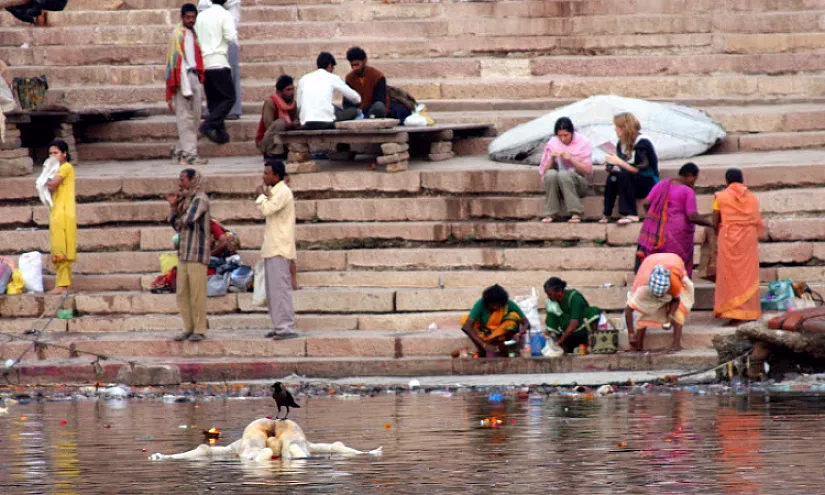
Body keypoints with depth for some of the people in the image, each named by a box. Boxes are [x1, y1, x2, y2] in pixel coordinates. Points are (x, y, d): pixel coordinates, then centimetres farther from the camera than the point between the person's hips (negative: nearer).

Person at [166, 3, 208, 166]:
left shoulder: (192, 35, 18)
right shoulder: (178, 35, -7)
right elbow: (177, 61, -13)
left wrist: (199, 82, 17)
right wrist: (185, 87, -19)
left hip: (194, 78, 8)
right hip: (183, 78, -8)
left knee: (195, 118, 9)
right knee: (186, 117, -7)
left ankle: (179, 151, 16)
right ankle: (189, 154, -8)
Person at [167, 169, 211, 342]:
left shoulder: (200, 199, -9)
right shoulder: (185, 200, 16)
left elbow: (188, 220, -21)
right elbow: (176, 225, 15)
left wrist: (181, 218, 1)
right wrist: (173, 206, 3)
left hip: (197, 254, -8)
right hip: (184, 254, 8)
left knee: (197, 294, -6)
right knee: (182, 294, 7)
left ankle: (199, 330, -2)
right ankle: (188, 329, 13)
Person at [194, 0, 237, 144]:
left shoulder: (201, 15, 12)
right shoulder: (224, 14, -5)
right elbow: (231, 38, -11)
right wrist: (235, 34, 8)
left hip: (203, 63, 6)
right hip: (219, 62, -6)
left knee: (213, 100, 10)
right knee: (229, 98, -2)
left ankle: (220, 133, 5)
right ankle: (208, 125, -18)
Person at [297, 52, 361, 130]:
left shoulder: (303, 79, 17)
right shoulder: (332, 78, 9)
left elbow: (299, 106, 16)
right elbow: (355, 97, 16)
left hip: (306, 124, 4)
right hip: (325, 122, -4)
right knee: (354, 111, 14)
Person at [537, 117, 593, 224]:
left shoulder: (583, 142, -1)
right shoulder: (552, 143, 5)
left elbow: (587, 170, -6)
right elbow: (545, 170, 5)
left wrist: (571, 160, -20)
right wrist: (552, 158, -14)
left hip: (579, 184, -2)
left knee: (563, 174, -35)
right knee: (551, 174, -31)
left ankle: (575, 214, -33)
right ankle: (550, 214, -28)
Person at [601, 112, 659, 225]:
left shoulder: (642, 143, -15)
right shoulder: (621, 144, 6)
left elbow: (641, 170, -22)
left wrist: (619, 162, -23)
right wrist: (614, 167, -14)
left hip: (649, 184, -6)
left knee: (624, 175, -32)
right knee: (612, 176, -22)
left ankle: (631, 214, -33)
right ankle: (607, 214, -22)